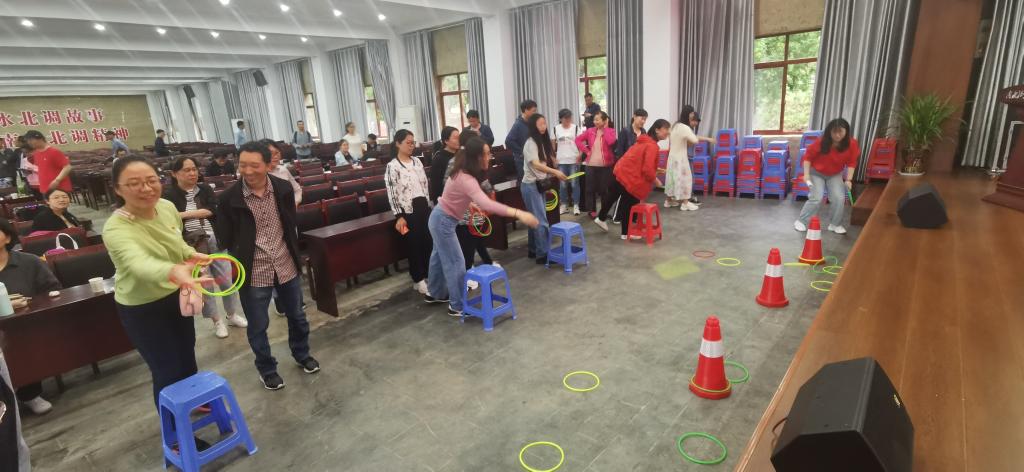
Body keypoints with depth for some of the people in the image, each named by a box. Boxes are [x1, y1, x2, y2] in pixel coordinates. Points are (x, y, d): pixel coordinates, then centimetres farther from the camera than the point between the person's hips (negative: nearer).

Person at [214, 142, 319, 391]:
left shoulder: (283, 188, -6)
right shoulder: (229, 198, -14)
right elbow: (225, 240, -9)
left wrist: (294, 255, 7)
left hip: (286, 266, 3)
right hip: (254, 272, -2)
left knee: (297, 315, 20)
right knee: (258, 326, 13)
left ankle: (302, 354, 45)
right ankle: (267, 369, 36)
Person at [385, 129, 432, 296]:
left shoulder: (417, 162, 9)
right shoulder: (392, 166, -10)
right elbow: (392, 193, -13)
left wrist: (429, 205, 12)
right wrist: (399, 216, -16)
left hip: (423, 206, 6)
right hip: (408, 209, -6)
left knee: (428, 241, 10)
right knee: (413, 244, 3)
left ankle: (428, 275, 25)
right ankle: (418, 280, 16)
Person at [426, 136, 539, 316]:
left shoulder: (463, 172, -4)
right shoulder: (466, 179, -34)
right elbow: (486, 204, -49)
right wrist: (518, 213, -55)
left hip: (440, 218, 10)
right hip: (443, 222, -10)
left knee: (440, 257, 24)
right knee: (456, 263, -1)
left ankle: (435, 294, 44)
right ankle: (457, 306, 13)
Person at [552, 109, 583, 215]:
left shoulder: (576, 128, 0)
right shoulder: (556, 129, 4)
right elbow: (553, 144, 10)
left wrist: (580, 155, -14)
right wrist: (553, 157, 3)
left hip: (574, 160, -2)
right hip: (561, 160, 2)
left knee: (574, 183, 1)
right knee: (562, 184, 7)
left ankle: (576, 205, 9)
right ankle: (564, 205, 18)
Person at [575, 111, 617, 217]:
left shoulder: (610, 130, -2)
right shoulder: (590, 131, 4)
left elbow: (611, 142, -21)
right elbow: (578, 139, 7)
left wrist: (605, 128, -12)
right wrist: (586, 151, -2)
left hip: (605, 165, -2)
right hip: (591, 164, 2)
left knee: (604, 188, 5)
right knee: (591, 188, 6)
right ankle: (592, 210, 17)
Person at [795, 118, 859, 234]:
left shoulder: (852, 144, -18)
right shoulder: (821, 142, -27)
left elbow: (852, 162, -7)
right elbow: (808, 156, -16)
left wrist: (848, 179, -13)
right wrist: (806, 174, -23)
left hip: (835, 174, 3)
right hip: (816, 173, -3)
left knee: (839, 198, -8)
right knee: (816, 198, -14)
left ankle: (835, 224, 10)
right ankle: (801, 221, 0)